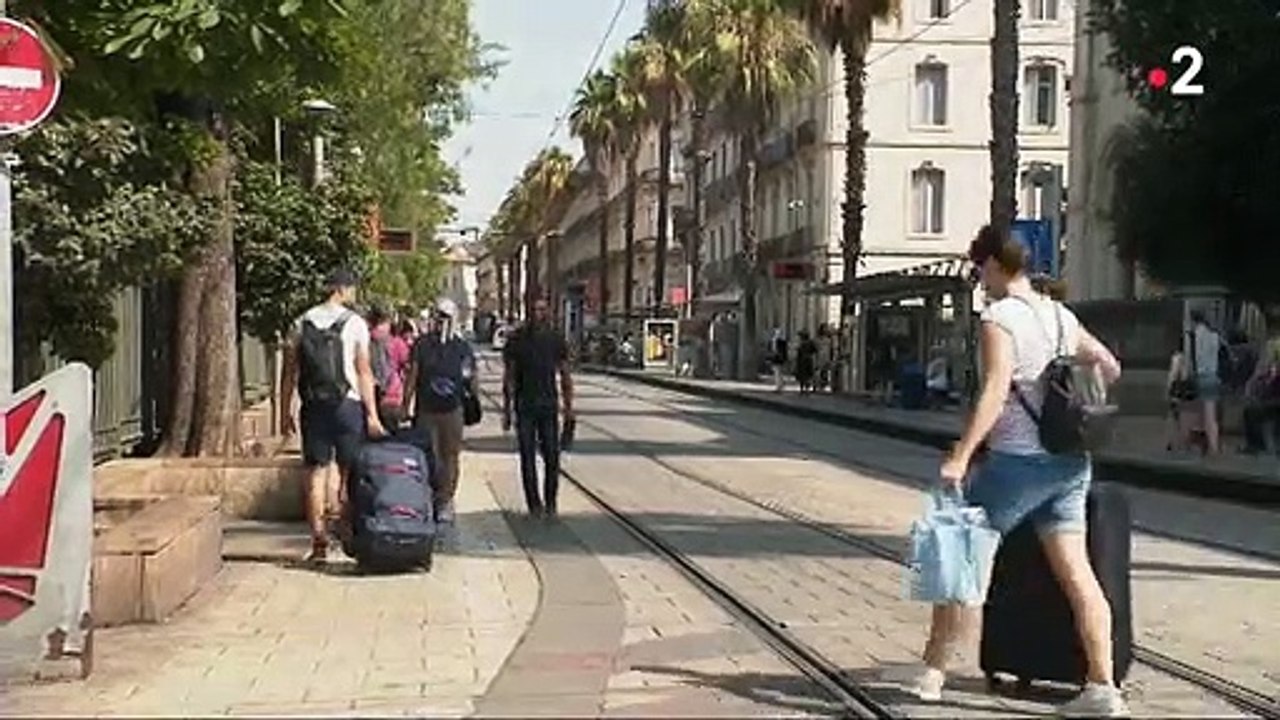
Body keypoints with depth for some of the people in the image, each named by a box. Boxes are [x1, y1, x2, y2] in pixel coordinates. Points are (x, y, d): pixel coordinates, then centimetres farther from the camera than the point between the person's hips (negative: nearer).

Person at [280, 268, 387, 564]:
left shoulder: (302, 323, 7)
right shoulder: (354, 323, -3)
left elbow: (290, 372, 6)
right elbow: (364, 372, -5)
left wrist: (285, 412, 11)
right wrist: (372, 414, -3)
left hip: (313, 406, 3)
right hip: (347, 404, -3)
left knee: (317, 472, 6)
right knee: (349, 472, 7)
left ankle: (319, 541, 4)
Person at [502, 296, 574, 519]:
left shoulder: (556, 340, 5)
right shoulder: (517, 340, 1)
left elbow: (565, 376, 11)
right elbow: (509, 377, 5)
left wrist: (568, 407, 4)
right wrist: (506, 410, 2)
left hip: (549, 405, 1)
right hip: (524, 406, -1)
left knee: (552, 456, -3)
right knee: (528, 457, -1)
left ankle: (550, 503, 10)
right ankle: (534, 504, 7)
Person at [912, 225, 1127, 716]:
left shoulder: (999, 318, -11)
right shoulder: (1061, 316, 12)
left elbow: (994, 391, -23)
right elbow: (1109, 367, 24)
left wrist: (961, 455, -28)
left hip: (1017, 460, -7)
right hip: (1069, 462, 7)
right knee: (1076, 572, 5)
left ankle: (932, 671, 12)